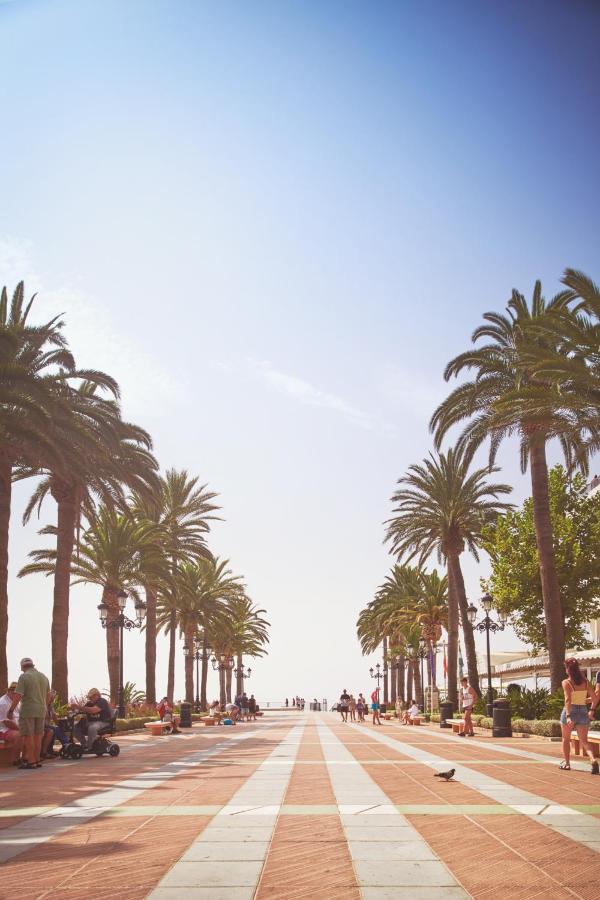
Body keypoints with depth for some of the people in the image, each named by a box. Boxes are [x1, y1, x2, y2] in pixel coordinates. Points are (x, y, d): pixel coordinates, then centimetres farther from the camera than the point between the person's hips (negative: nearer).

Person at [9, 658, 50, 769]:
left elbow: (18, 696, -15)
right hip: (41, 711, 6)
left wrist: (11, 710, -9)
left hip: (28, 711, -6)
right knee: (37, 736, 13)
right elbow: (48, 696, 17)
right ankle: (37, 760, 17)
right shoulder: (43, 676, 12)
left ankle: (31, 761, 0)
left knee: (28, 736, 0)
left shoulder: (24, 677, -8)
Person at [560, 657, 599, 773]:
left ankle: (566, 763, 24)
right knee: (584, 741, 8)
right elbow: (595, 697, 3)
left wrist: (568, 716, -28)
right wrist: (592, 710, 16)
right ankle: (593, 759, -18)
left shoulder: (566, 682, -11)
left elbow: (568, 699, -22)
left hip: (570, 711, -3)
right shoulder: (585, 681, 1)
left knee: (566, 739, 18)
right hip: (583, 711, 3)